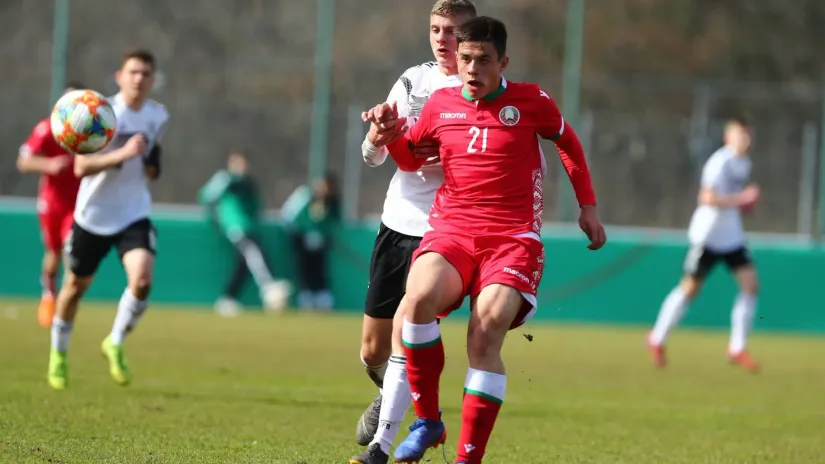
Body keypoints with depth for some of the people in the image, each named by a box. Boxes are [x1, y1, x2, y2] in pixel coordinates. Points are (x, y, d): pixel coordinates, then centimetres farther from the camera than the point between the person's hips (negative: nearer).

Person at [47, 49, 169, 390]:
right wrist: (122, 154, -36)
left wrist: (150, 163, 0)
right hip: (93, 214, -3)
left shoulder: (158, 116, 0)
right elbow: (81, 167, -24)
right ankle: (58, 355, 35)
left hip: (134, 214, 3)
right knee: (76, 286, 12)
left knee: (142, 279, -21)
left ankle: (115, 344, 3)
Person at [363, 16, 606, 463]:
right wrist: (392, 135, 6)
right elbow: (411, 159, 27)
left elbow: (568, 143, 22)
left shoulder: (530, 101, 3)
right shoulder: (440, 104, 10)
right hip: (451, 230, 2)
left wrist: (587, 206, 21)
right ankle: (427, 421, -15)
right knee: (420, 297, -32)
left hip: (513, 237, -2)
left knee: (486, 335, -26)